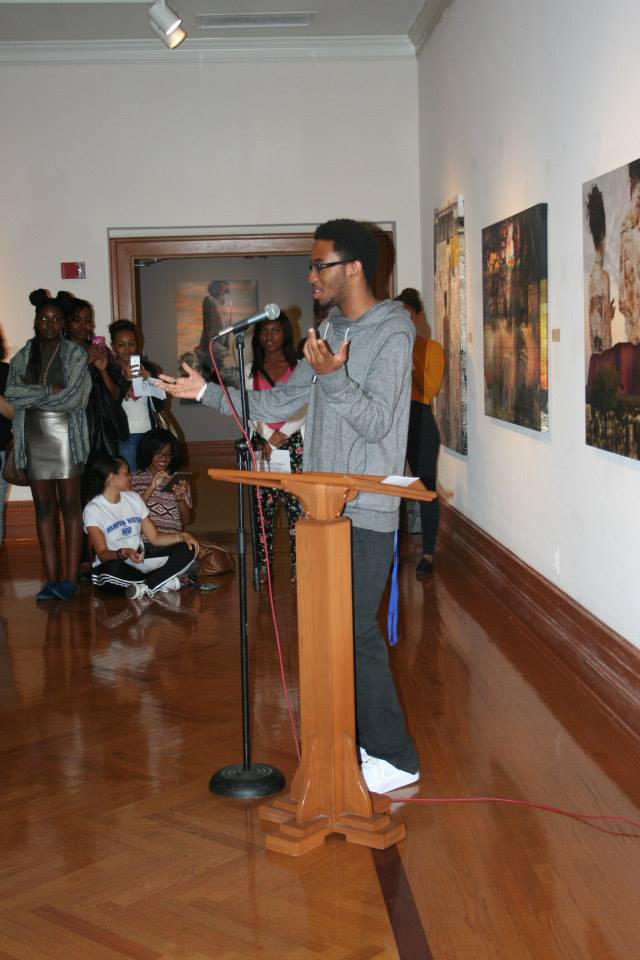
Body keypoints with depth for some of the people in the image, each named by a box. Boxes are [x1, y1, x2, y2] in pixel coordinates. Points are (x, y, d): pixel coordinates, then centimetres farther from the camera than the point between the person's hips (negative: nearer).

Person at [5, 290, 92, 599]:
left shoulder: (75, 354, -2)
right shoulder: (22, 356, 9)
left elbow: (73, 398, -12)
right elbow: (12, 394, -4)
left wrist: (32, 395, -6)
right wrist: (49, 391, -11)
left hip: (66, 437, -3)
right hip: (35, 439, 4)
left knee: (70, 505, -1)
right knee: (43, 507, 5)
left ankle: (71, 578, 2)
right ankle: (51, 579, 9)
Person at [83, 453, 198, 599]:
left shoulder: (134, 498, 8)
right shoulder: (93, 509, -11)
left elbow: (155, 537, 7)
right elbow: (102, 554, -18)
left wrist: (182, 536, -10)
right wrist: (124, 553, -39)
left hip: (140, 558, 6)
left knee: (186, 550, -10)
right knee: (114, 569, -42)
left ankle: (145, 587, -22)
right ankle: (167, 582, -22)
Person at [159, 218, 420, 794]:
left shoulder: (391, 334, -11)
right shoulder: (332, 333, 14)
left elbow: (376, 422, -20)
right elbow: (278, 405, 15)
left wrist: (333, 378, -33)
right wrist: (206, 392, 10)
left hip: (365, 514, -8)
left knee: (356, 631, -7)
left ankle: (395, 758, 6)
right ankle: (359, 739, 25)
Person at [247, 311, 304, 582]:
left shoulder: (299, 367, 7)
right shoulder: (251, 371, 13)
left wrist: (281, 435, -11)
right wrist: (269, 438, -8)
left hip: (294, 443, -2)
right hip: (262, 443, 2)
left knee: (295, 503, -8)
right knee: (262, 505, -1)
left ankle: (299, 565, -5)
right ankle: (263, 566, 2)